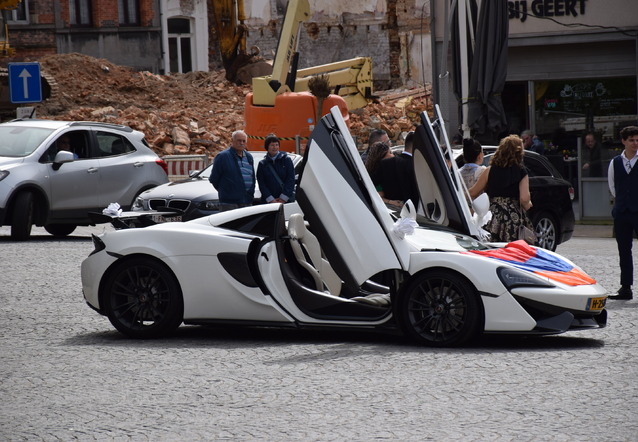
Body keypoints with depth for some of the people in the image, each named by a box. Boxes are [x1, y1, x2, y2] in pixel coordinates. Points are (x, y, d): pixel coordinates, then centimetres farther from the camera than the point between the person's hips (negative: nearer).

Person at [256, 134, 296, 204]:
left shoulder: (286, 159, 6)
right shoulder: (262, 164, 9)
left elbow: (291, 180, 1)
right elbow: (261, 184, 3)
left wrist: (283, 198, -8)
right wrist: (271, 199, -9)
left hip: (287, 200, -1)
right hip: (268, 202, 1)